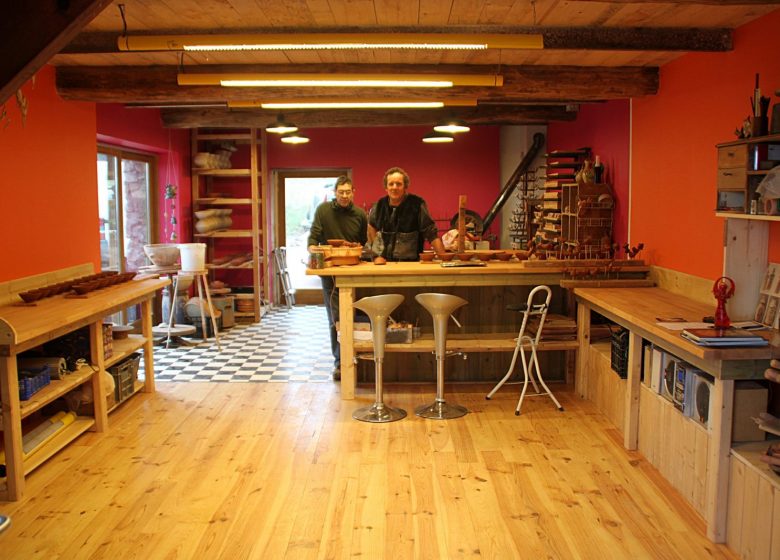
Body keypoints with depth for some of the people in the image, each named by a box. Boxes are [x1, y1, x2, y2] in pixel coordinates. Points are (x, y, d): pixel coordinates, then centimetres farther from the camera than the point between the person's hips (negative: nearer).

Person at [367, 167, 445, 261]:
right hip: (382, 262, 2)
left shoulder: (418, 205, -4)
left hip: (410, 263, -2)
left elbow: (432, 236, -5)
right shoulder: (380, 205, 7)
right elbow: (371, 225, 27)